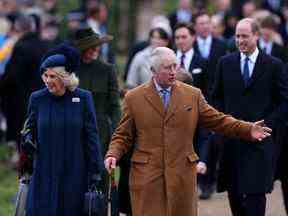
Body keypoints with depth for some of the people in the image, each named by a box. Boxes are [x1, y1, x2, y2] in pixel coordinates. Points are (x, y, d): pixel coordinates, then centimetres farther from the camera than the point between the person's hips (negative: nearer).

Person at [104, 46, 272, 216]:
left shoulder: (193, 95, 9)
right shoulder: (134, 98, 5)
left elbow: (217, 120, 10)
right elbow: (123, 135, 7)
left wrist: (249, 130, -2)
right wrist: (113, 155, -11)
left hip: (182, 175, 1)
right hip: (146, 175, -1)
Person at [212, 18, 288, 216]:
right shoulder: (226, 63, 9)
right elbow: (217, 97, 17)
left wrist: (266, 125, -8)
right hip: (231, 140, 3)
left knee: (255, 192, -10)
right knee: (234, 192, 6)